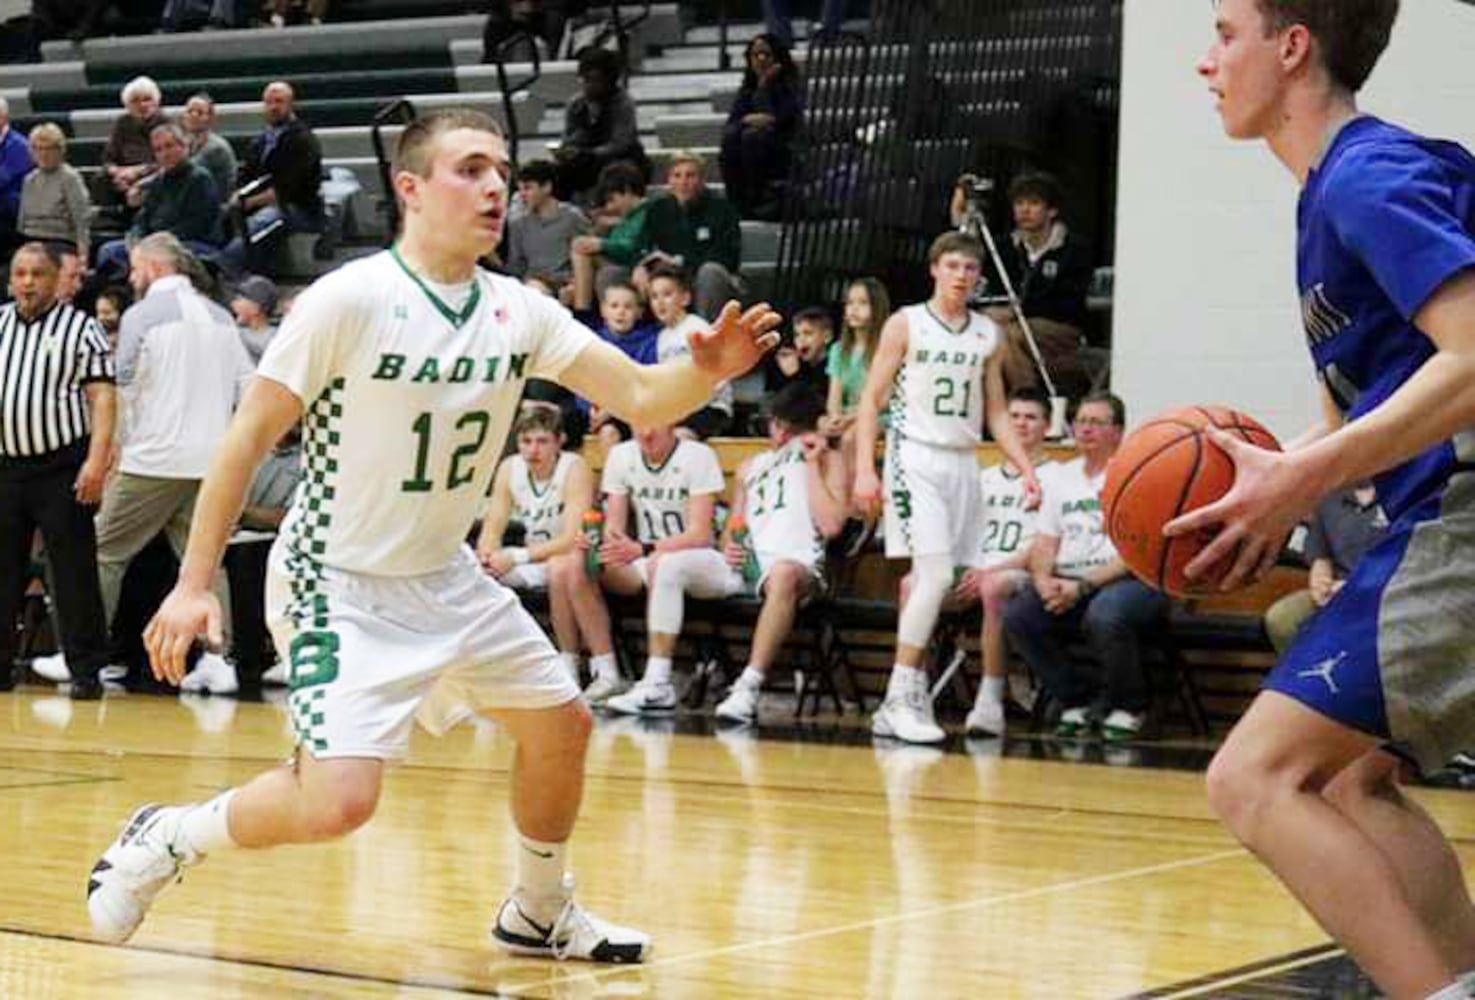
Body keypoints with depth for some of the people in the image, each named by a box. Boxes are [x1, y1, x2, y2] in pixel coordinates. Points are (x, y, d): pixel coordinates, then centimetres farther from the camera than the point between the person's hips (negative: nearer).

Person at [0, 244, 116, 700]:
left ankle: (86, 670, 1)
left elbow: (102, 397, -6)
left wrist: (96, 460, -16)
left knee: (74, 571, -4)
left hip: (62, 467, -4)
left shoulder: (80, 328, 0)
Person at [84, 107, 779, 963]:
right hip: (338, 584, -7)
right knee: (339, 800, -21)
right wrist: (194, 585, -17)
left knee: (561, 722, 13)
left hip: (444, 578, 7)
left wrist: (707, 371, -26)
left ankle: (540, 911, 35)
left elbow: (640, 398, -3)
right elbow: (251, 435, -15)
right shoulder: (351, 298, -19)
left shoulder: (519, 312, -2)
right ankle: (167, 838, 4)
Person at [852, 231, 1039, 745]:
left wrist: (1026, 468, 6)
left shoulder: (987, 334, 13)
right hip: (915, 457, -5)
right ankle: (900, 698, -12)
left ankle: (906, 700, 11)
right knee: (936, 575, -18)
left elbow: (996, 412, 17)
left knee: (923, 581, 5)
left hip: (963, 464, 5)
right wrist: (864, 469, -11)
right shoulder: (906, 324, 0)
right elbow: (872, 399, -1)